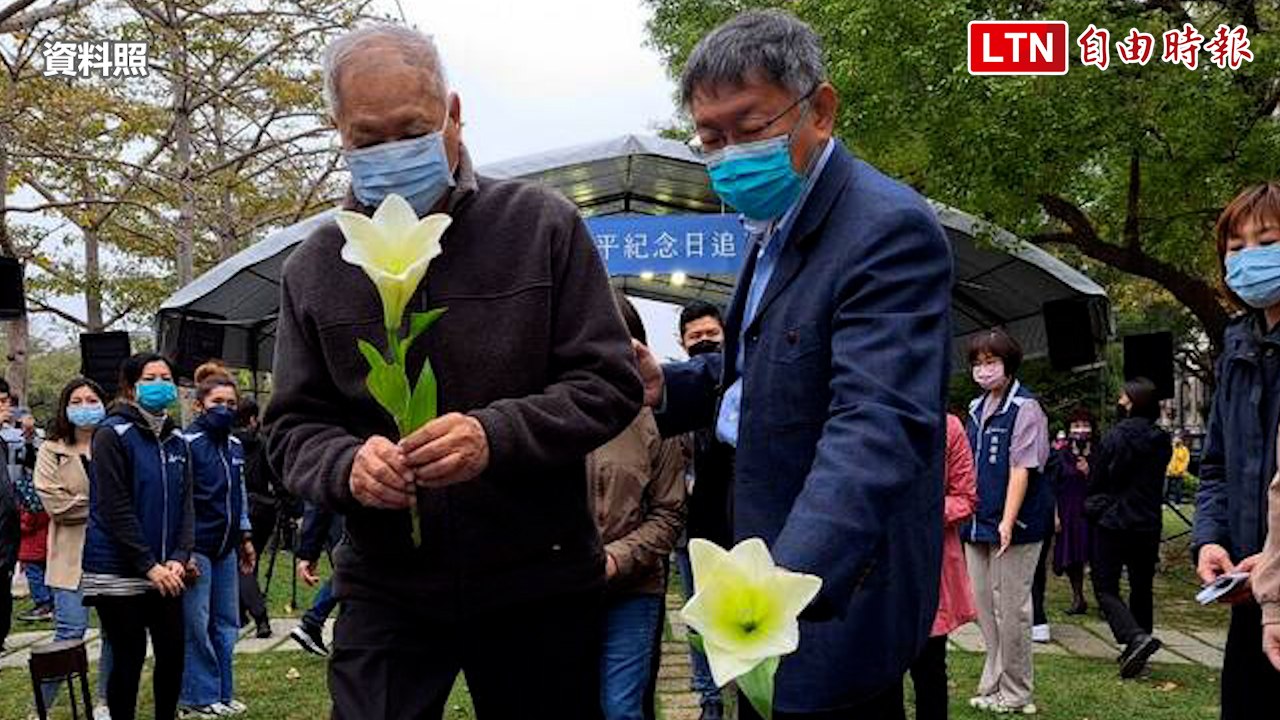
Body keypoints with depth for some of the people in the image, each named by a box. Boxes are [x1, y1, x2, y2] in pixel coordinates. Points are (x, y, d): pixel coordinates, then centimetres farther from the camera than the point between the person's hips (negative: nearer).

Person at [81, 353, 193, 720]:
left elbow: (186, 505, 8)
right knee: (129, 658, 1)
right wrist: (149, 566, -16)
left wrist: (178, 559, -6)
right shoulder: (113, 435, -8)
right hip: (119, 572, -5)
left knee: (173, 654, 7)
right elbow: (115, 509, -14)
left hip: (166, 572, 5)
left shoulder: (176, 440, 10)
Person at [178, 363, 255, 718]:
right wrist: (183, 551, -16)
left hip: (226, 547, 7)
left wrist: (245, 538, 20)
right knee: (196, 625, -2)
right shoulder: (188, 444, -10)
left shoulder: (234, 445, 12)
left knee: (226, 623, 11)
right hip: (197, 547, -7)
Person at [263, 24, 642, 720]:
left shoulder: (542, 224, -4)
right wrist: (347, 464, -17)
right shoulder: (313, 269, 3)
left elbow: (610, 382, -5)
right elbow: (292, 428, 7)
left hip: (540, 583, -1)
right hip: (384, 586, 1)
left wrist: (497, 435, -23)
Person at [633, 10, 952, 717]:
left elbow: (877, 425, -34)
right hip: (771, 571, 9)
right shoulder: (775, 225, 10)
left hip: (833, 590, -9)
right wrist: (666, 386, 1)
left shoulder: (889, 230, -21)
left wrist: (789, 587, -48)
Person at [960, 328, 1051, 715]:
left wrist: (1007, 522, -20)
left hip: (1012, 528, -7)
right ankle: (993, 687, 21)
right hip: (977, 525, 7)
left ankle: (1016, 694, 10)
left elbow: (1021, 468, -15)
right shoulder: (976, 409, 14)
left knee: (1010, 610, -1)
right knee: (985, 608, 11)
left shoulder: (1025, 408, -9)